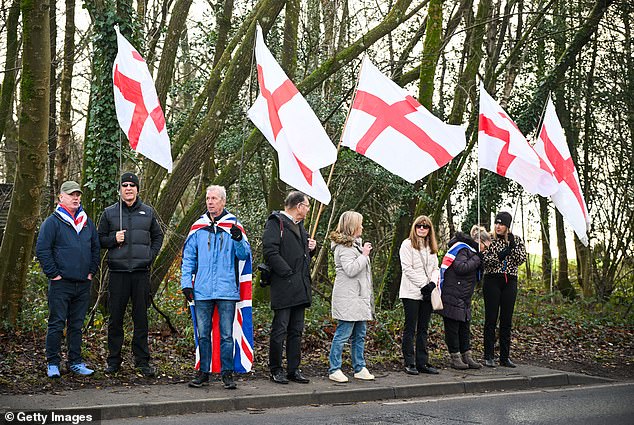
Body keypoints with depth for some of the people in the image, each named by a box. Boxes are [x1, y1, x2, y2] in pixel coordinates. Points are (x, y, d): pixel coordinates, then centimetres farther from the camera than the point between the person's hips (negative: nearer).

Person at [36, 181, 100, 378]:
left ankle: (76, 362, 18)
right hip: (61, 283, -5)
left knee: (77, 325, 11)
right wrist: (53, 273, -11)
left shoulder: (87, 222, 14)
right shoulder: (52, 222, -4)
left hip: (83, 284, 5)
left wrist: (92, 271, 11)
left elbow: (96, 248, 21)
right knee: (57, 324, -2)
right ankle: (53, 363, 7)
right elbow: (42, 250, -8)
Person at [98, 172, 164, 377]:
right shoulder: (109, 213, 6)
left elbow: (158, 236, 19)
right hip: (117, 272, 0)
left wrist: (151, 255, 5)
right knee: (115, 318, 3)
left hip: (141, 272, 1)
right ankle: (113, 360, 14)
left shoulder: (148, 212, 10)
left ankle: (142, 361, 11)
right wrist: (114, 240, -9)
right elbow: (100, 239, 11)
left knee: (141, 318, 4)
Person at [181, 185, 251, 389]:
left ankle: (227, 373, 10)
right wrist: (186, 283, 4)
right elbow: (188, 257, 12)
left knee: (226, 334, 2)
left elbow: (244, 254, -3)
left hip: (227, 290, -2)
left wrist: (239, 240, -22)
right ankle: (203, 372, 17)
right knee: (203, 334, 8)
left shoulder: (233, 225, 3)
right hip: (202, 291, 2)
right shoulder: (198, 227, 9)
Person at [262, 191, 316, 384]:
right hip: (283, 288, -9)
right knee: (280, 330, -3)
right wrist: (288, 274, -18)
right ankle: (276, 370, 7)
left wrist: (312, 248, 10)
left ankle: (294, 369, 18)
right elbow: (270, 252, -19)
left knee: (296, 331, 11)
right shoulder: (276, 223, -8)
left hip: (300, 288, 9)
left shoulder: (299, 225, 21)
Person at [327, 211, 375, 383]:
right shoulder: (344, 247, -13)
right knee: (342, 334, -7)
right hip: (347, 299, -10)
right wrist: (364, 255, -15)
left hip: (360, 298, 10)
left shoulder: (355, 244, 20)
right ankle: (334, 370, -1)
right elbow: (350, 269, -22)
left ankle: (359, 368, 18)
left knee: (360, 335, 12)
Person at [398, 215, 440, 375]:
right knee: (410, 329, -2)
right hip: (412, 293, -6)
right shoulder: (407, 245, -3)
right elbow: (407, 268, -11)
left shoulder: (431, 247, 17)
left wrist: (432, 283, -7)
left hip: (427, 294, 6)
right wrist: (423, 285, -14)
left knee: (423, 329, 8)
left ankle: (422, 363, 12)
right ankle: (409, 363, 2)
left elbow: (435, 268, 13)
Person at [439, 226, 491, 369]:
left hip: (464, 298, 10)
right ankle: (455, 358, 4)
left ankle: (467, 357, 17)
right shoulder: (462, 249, -10)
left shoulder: (471, 251, 20)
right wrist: (477, 259, -13)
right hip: (452, 297, -10)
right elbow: (460, 268, -24)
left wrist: (480, 263, 3)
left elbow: (476, 276, 21)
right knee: (452, 328, -1)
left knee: (465, 327, 11)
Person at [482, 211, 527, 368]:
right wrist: (500, 256, -21)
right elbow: (484, 260, -9)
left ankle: (505, 356, 10)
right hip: (492, 280, -2)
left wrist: (513, 246, -14)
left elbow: (521, 259, -2)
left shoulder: (516, 240, 9)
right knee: (491, 319, -2)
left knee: (507, 320, 4)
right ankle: (488, 356, 2)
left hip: (510, 282, 3)